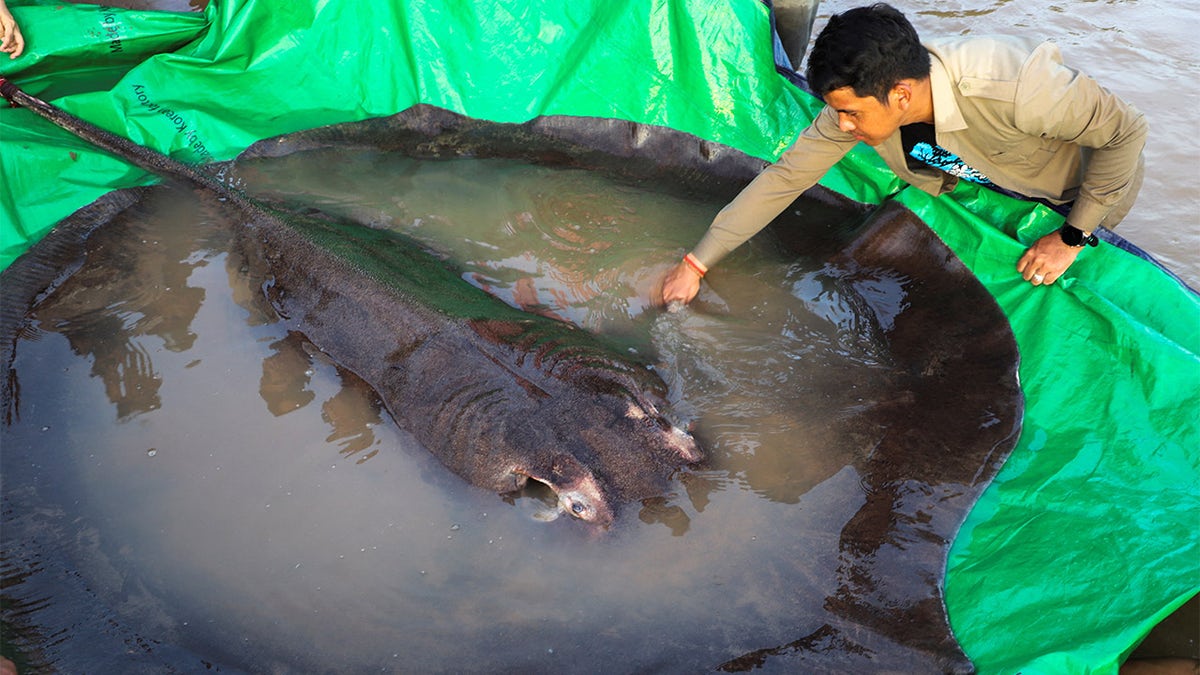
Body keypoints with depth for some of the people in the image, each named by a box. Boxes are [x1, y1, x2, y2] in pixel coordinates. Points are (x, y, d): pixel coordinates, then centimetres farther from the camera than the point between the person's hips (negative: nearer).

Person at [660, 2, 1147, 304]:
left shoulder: (1016, 88, -46)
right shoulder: (860, 100, -29)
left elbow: (1126, 132, -30)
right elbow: (783, 178, -23)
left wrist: (1071, 237, -26)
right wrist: (696, 263, -23)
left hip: (1088, 184, -4)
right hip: (999, 179, 5)